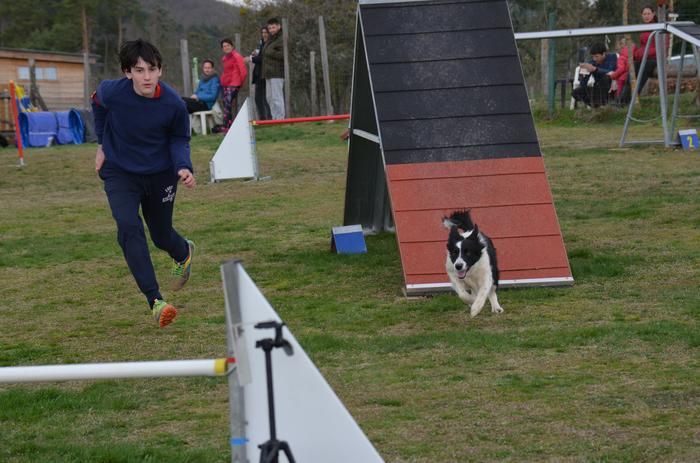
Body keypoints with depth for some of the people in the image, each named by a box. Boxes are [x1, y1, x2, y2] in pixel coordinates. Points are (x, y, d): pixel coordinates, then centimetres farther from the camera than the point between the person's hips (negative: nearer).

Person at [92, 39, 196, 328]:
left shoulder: (173, 104, -23)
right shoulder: (112, 92, -22)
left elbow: (179, 139, -4)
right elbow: (98, 103, 4)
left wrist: (183, 167, -22)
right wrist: (103, 144, 9)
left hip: (160, 174, 0)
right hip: (119, 172, 0)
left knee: (161, 235, 12)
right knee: (129, 227, -22)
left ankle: (184, 253, 52)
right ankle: (155, 302, -22)